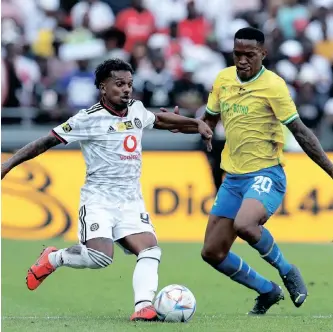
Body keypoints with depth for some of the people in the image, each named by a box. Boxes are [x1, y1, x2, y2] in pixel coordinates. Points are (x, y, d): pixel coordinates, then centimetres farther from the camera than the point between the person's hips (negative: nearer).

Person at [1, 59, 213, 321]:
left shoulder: (137, 110, 9)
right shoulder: (90, 119, -10)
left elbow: (159, 119, 33)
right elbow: (46, 142, -8)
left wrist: (195, 122, 30)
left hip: (132, 201, 6)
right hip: (99, 198, -6)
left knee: (150, 250, -16)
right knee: (100, 257, -24)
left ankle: (143, 305, -23)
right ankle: (53, 258, 3)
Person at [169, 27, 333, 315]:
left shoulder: (273, 85, -12)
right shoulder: (223, 79, 5)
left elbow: (300, 132, -11)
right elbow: (209, 122, 18)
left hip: (266, 175, -7)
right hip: (233, 177, 7)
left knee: (244, 225, -34)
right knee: (212, 252, 3)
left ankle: (287, 271, -7)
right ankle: (267, 291, 24)